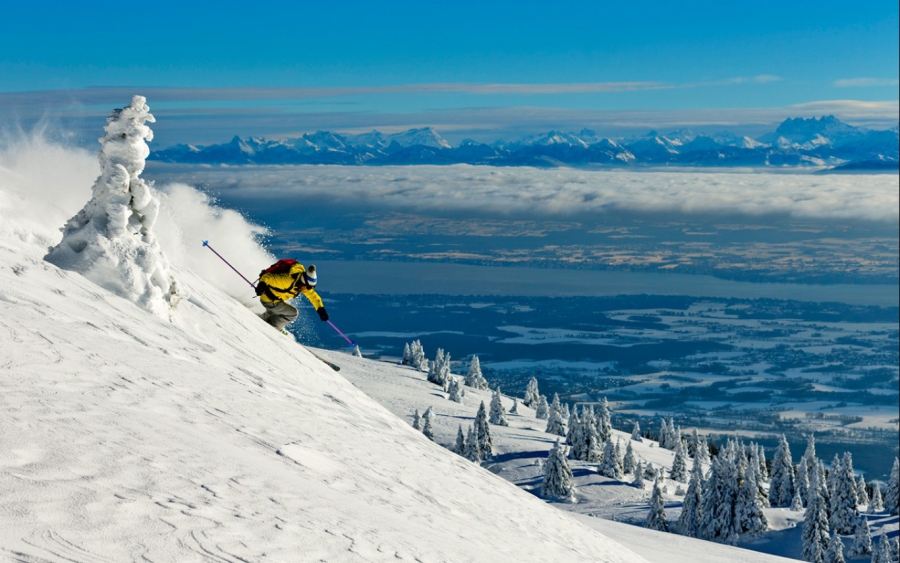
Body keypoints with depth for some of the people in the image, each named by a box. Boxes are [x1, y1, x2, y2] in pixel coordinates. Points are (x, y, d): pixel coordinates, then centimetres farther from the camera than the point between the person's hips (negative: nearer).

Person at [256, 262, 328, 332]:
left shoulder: (304, 284, -12)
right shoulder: (288, 280, -36)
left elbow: (313, 296, -3)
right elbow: (268, 277, -37)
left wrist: (321, 309, -13)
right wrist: (262, 285, -56)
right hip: (269, 301, -8)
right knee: (293, 313, -9)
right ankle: (273, 326, 5)